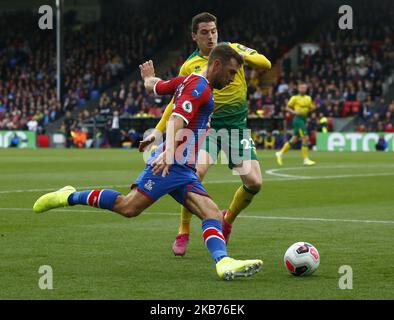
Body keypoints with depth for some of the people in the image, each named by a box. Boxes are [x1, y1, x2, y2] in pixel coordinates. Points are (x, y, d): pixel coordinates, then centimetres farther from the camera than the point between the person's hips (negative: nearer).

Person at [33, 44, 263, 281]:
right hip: (171, 165, -10)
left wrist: (149, 77, 61)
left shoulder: (188, 81, 20)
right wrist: (169, 151, -40)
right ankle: (70, 197, 2)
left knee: (214, 215, -9)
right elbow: (176, 120, -25)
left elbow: (153, 85, 36)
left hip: (184, 171, 10)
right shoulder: (199, 86, -9)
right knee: (128, 208, -15)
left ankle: (223, 262, -29)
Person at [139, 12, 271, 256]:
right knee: (195, 173, -26)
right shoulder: (190, 66, 2)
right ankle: (183, 234, -8)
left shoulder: (232, 49, 3)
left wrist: (242, 55, -25)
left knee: (254, 183, -9)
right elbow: (177, 103, 10)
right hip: (207, 125, -1)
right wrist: (157, 132, 3)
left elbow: (266, 64, -6)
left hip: (237, 125, 2)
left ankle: (229, 218, 22)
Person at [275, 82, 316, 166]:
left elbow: (310, 108, 20)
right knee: (305, 138, -12)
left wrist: (313, 107, -2)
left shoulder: (308, 98, 13)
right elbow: (287, 108, -1)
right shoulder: (295, 98, -4)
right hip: (298, 119, -7)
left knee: (294, 140, 11)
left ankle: (280, 153, 23)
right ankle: (306, 159, -8)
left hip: (304, 119, 7)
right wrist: (294, 112, -17)